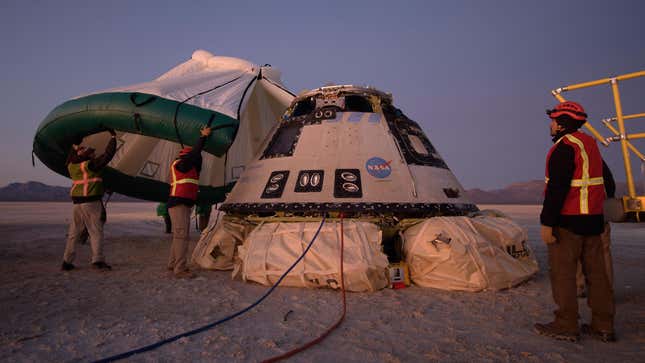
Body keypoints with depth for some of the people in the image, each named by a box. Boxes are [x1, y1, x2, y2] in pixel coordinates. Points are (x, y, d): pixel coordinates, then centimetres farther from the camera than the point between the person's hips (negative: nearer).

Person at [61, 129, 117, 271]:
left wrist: (75, 144, 39)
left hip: (77, 202, 7)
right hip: (91, 202, -7)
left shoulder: (72, 166, 9)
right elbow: (108, 154, -11)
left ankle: (67, 261, 15)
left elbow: (71, 158, 33)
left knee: (74, 233, 13)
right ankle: (98, 260, -8)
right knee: (96, 232, -3)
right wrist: (113, 136, -1)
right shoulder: (91, 164, -11)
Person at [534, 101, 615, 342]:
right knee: (596, 271, 12)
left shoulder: (564, 147, -14)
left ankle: (566, 326, 5)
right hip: (593, 218, 9)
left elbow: (557, 188, -21)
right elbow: (596, 181, 21)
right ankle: (603, 326, 20)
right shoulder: (590, 143, 15)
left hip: (568, 221, -9)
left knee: (562, 272, -1)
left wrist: (547, 223, -20)